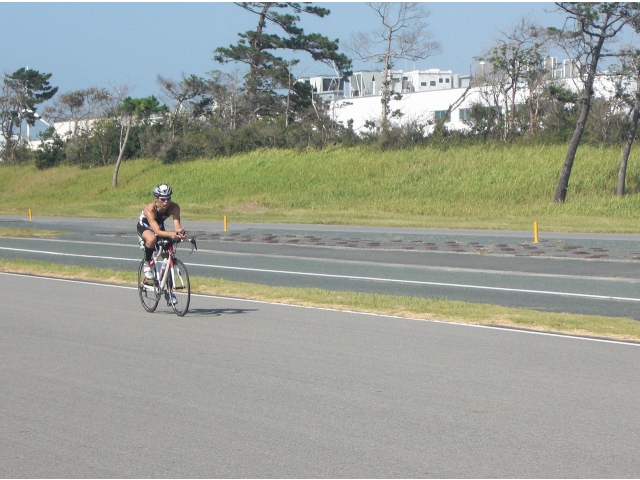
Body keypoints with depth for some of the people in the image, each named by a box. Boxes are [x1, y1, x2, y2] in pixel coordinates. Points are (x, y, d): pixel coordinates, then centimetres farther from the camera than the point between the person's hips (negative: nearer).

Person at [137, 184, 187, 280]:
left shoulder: (174, 207, -30)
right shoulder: (150, 209, -40)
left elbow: (177, 223, -43)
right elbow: (157, 231, -49)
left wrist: (180, 231, -67)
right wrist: (170, 234, -69)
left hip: (160, 226, 4)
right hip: (144, 227, -4)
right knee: (152, 239, -39)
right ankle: (146, 264, -15)